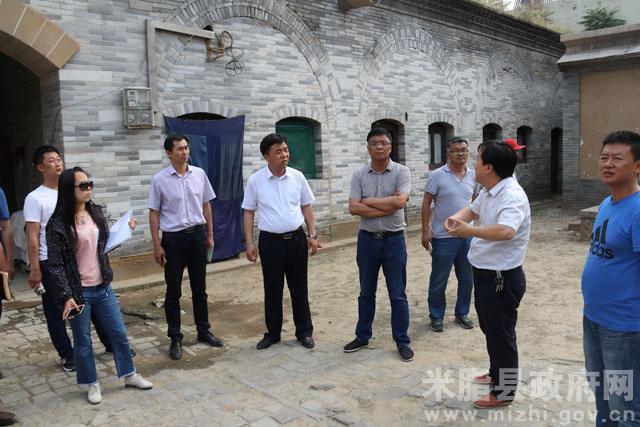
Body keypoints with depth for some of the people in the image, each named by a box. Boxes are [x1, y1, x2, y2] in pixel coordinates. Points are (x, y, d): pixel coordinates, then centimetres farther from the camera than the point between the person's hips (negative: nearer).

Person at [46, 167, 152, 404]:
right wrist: (66, 296, -18)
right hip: (78, 291, -5)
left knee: (119, 333, 14)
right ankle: (92, 384, 30)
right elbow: (56, 264, -14)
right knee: (83, 342, 11)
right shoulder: (58, 224, -15)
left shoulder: (96, 212, 2)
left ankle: (130, 375, 31)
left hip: (102, 287, 5)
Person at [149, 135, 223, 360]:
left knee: (199, 288, 13)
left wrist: (210, 235, 10)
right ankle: (175, 338, 18)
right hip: (173, 237, -3)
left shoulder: (199, 174, 2)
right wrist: (157, 245, -6)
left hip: (197, 234, 3)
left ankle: (204, 331, 27)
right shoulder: (159, 179, -6)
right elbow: (154, 213, -3)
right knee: (173, 291, 6)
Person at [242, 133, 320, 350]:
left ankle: (304, 332, 24)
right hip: (271, 241, -1)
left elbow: (306, 207, 8)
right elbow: (248, 212, 0)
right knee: (272, 290, 9)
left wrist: (312, 235, 3)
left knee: (299, 288, 10)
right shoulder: (255, 180, -5)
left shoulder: (297, 176, 0)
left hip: (297, 239, 2)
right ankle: (272, 333, 25)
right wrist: (249, 243, -4)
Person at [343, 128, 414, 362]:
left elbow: (400, 202, -21)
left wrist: (368, 201, -13)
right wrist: (388, 205, -16)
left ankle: (402, 341, 21)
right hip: (367, 239, 2)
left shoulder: (401, 171, -6)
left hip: (394, 239, -2)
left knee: (398, 294, 7)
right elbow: (354, 208, -12)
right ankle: (362, 336, 30)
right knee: (366, 293, 15)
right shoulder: (359, 175, 0)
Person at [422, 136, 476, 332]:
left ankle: (462, 313, 32)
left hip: (468, 236, 5)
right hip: (443, 237, -5)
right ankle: (436, 316, 23)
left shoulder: (473, 175, 5)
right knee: (439, 280, 6)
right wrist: (425, 231, -13)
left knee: (467, 279, 14)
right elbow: (426, 204, -9)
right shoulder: (437, 175, -10)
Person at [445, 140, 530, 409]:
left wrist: (469, 231, -41)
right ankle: (496, 374, 46)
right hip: (484, 272, 10)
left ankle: (504, 392, 24)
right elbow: (472, 210, 22)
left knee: (501, 334, 6)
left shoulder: (512, 196, -25)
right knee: (489, 328, 25)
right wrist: (456, 217, 1)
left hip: (502, 277, -10)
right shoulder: (488, 191, 5)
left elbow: (506, 231, -42)